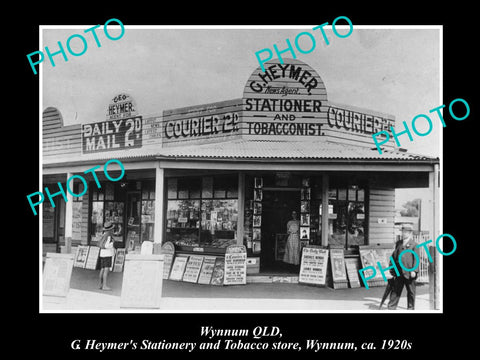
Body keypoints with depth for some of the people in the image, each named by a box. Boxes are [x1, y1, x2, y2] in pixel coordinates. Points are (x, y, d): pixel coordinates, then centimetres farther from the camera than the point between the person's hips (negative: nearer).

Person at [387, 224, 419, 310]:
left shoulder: (414, 244, -2)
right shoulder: (398, 243, 14)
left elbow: (416, 258, -7)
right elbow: (394, 256, 17)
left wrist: (414, 270, -15)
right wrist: (392, 268, 12)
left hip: (409, 272, -4)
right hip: (399, 272, 4)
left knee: (411, 292, 7)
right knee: (395, 290, 3)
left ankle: (410, 308, 19)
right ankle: (391, 307, 5)